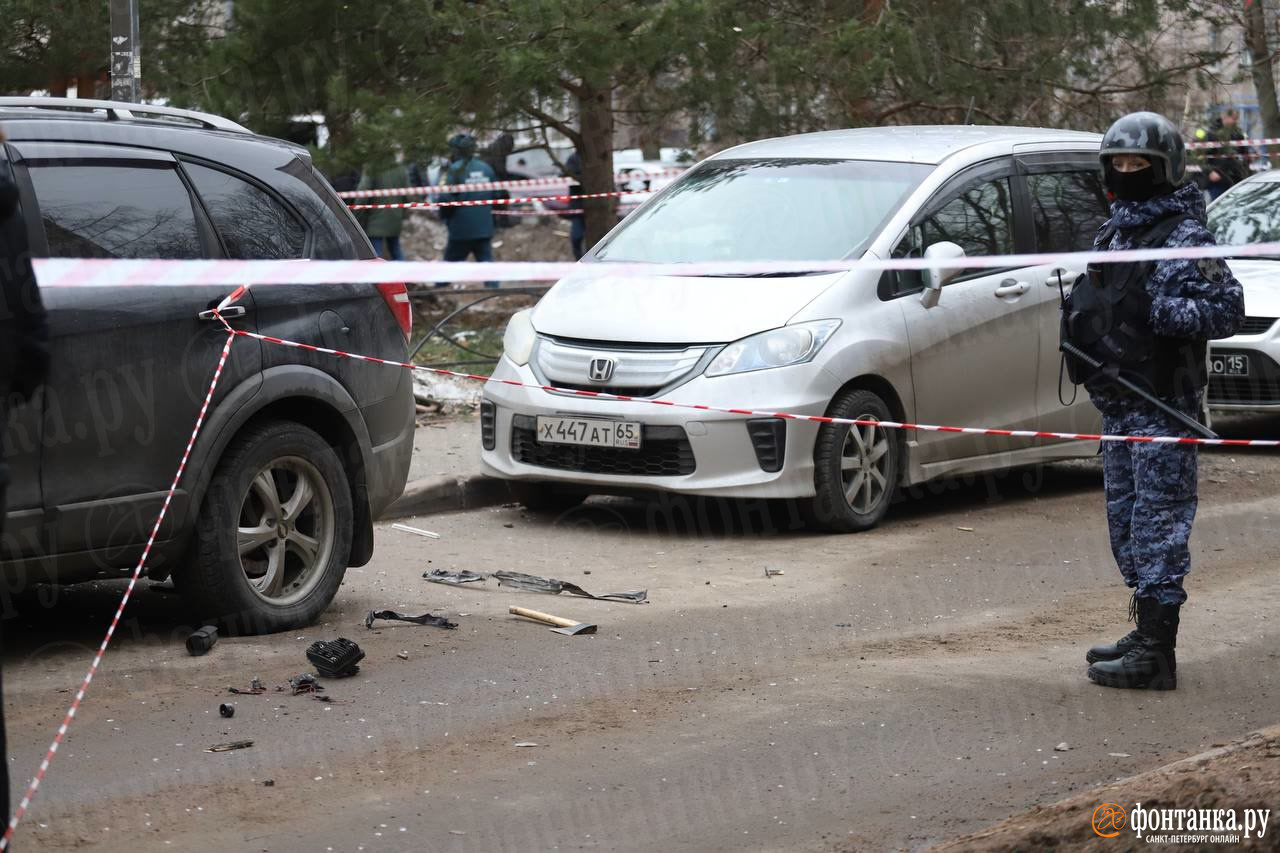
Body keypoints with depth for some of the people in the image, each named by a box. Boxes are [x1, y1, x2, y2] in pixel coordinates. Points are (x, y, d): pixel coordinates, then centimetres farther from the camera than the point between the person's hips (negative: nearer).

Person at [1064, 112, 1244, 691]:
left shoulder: (1183, 237, -12)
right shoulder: (1114, 231, 15)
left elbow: (1228, 309, -18)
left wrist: (1162, 312, -25)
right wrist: (1078, 316, 9)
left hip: (1161, 403, -9)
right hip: (1116, 401, 10)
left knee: (1158, 523, -8)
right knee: (1125, 519, 16)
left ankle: (1156, 654, -6)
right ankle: (1146, 631, 27)